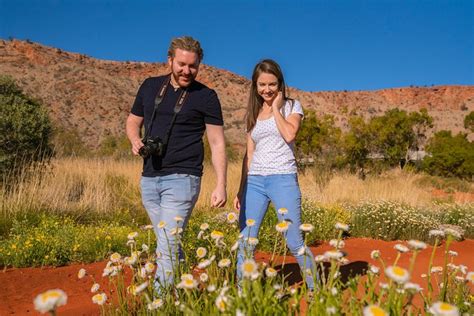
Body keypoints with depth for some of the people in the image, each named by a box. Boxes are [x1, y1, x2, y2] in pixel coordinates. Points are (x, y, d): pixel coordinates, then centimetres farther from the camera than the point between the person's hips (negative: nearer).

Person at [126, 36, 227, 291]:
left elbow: (217, 143, -4)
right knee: (169, 244, 16)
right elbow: (133, 121, 19)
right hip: (149, 178, 5)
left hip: (182, 178, -5)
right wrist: (135, 141, -4)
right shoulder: (150, 86, 10)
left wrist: (220, 185, -11)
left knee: (167, 246, -10)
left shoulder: (206, 96, -3)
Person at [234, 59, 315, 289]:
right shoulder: (253, 113, 16)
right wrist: (241, 190, 10)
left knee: (294, 242, -3)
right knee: (245, 242, 2)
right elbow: (249, 154, 14)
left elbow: (289, 135, -13)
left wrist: (276, 108, -2)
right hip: (254, 181, 4)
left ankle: (315, 290, 15)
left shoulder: (291, 106, 7)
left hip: (283, 178, -3)